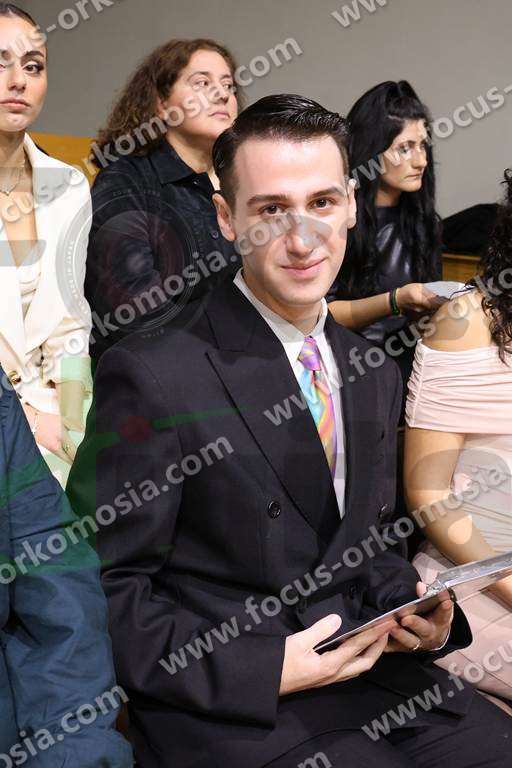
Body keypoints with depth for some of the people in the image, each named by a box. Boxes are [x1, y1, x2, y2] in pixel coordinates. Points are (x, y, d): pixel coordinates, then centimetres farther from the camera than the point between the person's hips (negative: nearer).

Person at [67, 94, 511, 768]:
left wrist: (418, 614, -3)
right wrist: (264, 670, -19)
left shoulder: (375, 377, 8)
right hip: (226, 714, -6)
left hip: (367, 666, 6)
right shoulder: (153, 376, -15)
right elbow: (103, 591, -13)